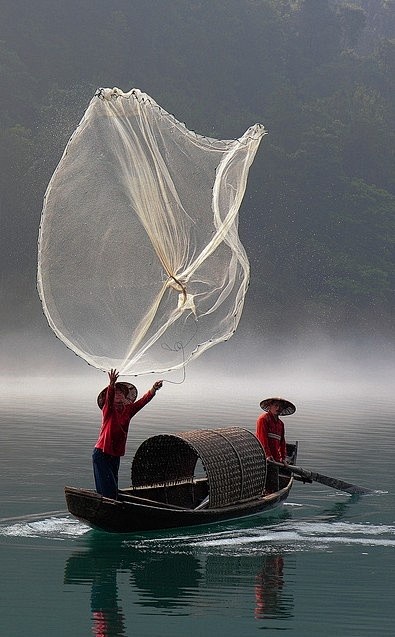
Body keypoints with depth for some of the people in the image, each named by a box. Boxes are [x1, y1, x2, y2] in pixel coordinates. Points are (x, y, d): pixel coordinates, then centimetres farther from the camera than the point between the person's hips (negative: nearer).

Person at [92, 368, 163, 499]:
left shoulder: (128, 411, 6)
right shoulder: (108, 411, -8)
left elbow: (142, 401, -6)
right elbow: (109, 397, -28)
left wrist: (153, 390, -22)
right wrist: (112, 384, -47)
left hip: (116, 455, 6)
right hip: (101, 454, -6)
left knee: (113, 488, 9)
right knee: (107, 488, -13)